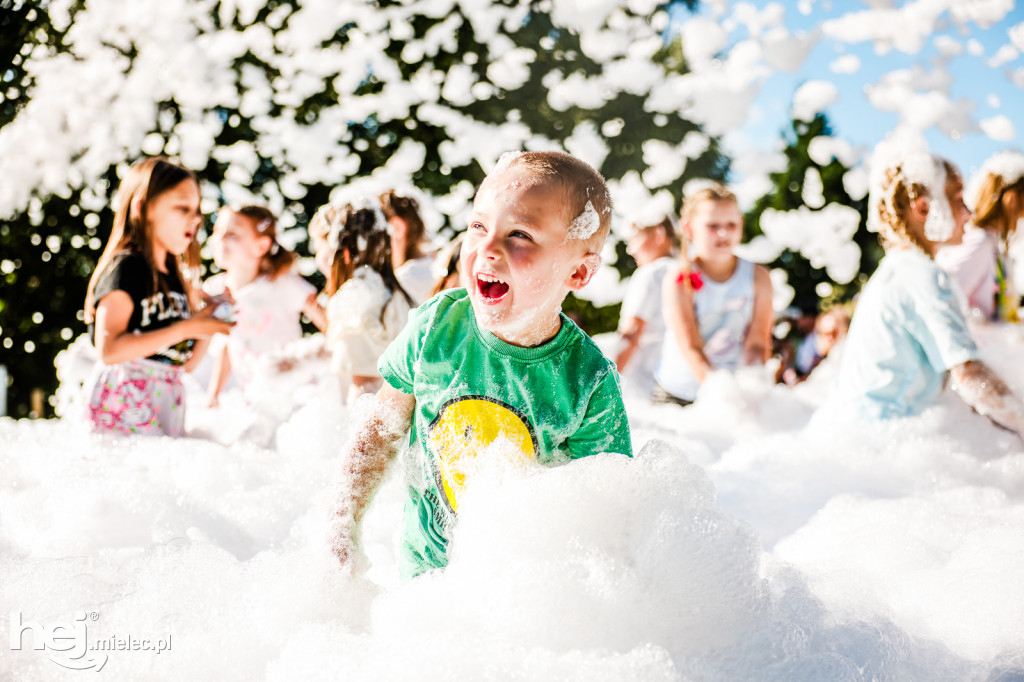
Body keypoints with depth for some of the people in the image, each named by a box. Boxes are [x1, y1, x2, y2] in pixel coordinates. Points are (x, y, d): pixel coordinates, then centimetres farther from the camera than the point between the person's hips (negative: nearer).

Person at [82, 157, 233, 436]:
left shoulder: (175, 277, 17)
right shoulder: (126, 267, -7)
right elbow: (109, 350, -19)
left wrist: (209, 325, 1)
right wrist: (185, 328, -18)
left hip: (168, 404, 8)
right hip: (125, 401, -8)